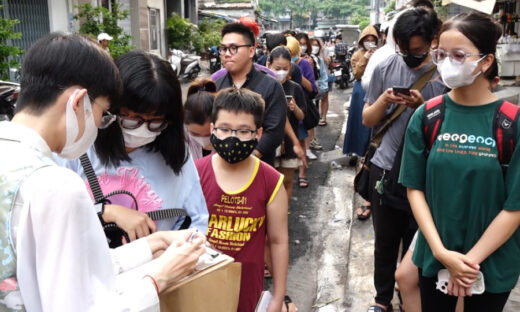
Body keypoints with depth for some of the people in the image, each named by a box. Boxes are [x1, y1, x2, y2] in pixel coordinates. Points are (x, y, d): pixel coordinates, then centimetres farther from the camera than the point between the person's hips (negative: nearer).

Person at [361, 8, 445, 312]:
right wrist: (383, 100, -14)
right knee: (385, 240, 14)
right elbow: (367, 119, 7)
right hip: (385, 168, 2)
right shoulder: (385, 68, 1)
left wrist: (423, 107, -20)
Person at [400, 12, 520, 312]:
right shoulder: (426, 116, -7)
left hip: (493, 263, -1)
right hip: (435, 257, 2)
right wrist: (441, 252, -12)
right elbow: (415, 187, -5)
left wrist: (471, 259, -13)